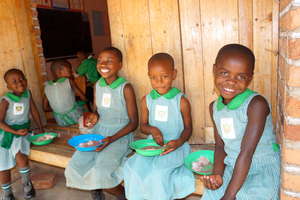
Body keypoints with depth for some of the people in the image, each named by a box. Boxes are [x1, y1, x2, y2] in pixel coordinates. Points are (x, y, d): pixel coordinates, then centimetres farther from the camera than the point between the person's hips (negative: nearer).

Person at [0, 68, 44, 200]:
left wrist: (40, 128, 7)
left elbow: (34, 111, 3)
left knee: (21, 157, -25)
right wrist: (15, 132, -27)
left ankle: (27, 183, 2)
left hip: (22, 132, 2)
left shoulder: (28, 93, -8)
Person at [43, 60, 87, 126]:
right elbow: (84, 98, -12)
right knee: (84, 103, 23)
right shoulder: (68, 81, -16)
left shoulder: (47, 86, -5)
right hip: (75, 117, -4)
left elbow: (45, 108, 1)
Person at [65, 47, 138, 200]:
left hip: (119, 135, -5)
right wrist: (93, 116, -8)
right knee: (75, 167, -9)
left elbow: (134, 122, -11)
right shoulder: (97, 85, 4)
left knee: (100, 173, -23)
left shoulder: (125, 88, -13)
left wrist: (112, 139, -21)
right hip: (98, 132, 6)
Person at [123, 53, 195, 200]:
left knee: (158, 172, -25)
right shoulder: (146, 100, 3)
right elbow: (143, 126, 11)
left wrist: (179, 141, -19)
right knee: (132, 167, -16)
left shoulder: (181, 101, -6)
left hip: (174, 146, -3)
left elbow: (188, 128, 1)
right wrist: (152, 130, -13)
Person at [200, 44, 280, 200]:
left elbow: (246, 153, -23)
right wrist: (217, 174, -12)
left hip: (263, 169, -4)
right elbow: (220, 145, 6)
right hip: (232, 167, 5)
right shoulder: (214, 107, -1)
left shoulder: (256, 104, -21)